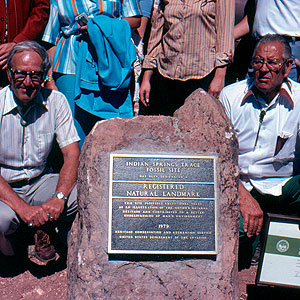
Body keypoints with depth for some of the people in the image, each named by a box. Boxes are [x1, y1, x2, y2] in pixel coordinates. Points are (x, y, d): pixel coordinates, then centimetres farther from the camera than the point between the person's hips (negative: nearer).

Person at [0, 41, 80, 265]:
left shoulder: (56, 101, -7)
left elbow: (72, 154, -9)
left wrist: (59, 197, -27)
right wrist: (23, 208, -32)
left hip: (40, 182, 3)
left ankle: (44, 232, 6)